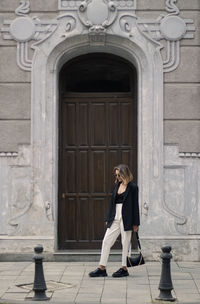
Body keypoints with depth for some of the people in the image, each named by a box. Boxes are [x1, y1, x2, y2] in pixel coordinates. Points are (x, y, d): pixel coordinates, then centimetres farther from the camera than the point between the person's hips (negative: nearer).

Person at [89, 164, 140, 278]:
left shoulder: (133, 187, -6)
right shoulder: (117, 185, 13)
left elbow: (135, 205, -6)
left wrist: (135, 223, -8)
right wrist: (108, 219, 14)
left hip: (126, 219, -7)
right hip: (115, 218, 7)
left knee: (125, 243, 2)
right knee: (106, 241, 2)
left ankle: (124, 269, 12)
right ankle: (102, 268, 5)